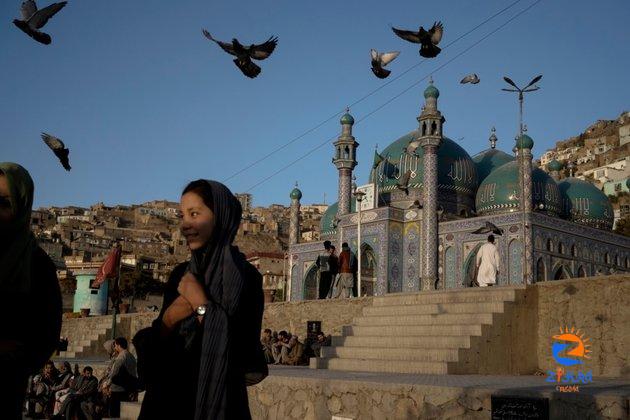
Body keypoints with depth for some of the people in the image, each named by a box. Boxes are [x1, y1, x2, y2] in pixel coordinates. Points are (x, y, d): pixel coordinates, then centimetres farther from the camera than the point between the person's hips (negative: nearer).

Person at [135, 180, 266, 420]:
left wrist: (199, 303, -14)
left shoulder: (246, 276, -10)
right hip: (166, 399, 5)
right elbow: (155, 346, 8)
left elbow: (244, 351, -20)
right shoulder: (180, 274, 7)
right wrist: (168, 319, -12)